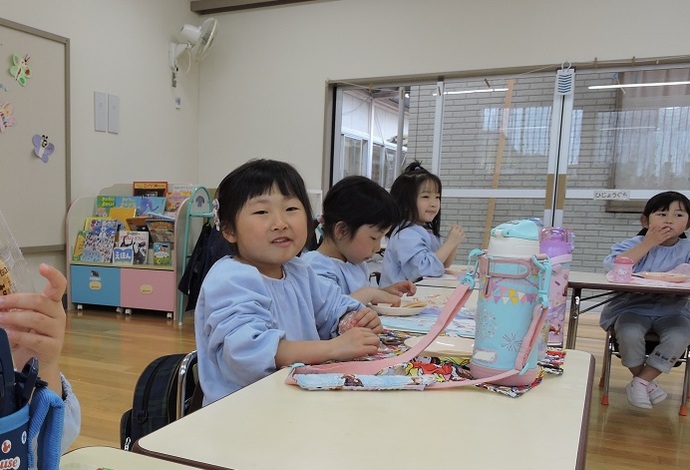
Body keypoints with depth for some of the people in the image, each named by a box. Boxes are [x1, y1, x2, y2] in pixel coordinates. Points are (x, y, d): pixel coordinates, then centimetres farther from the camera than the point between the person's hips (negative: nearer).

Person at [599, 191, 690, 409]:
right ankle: (646, 382, -1)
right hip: (633, 308, -2)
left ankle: (640, 382, -6)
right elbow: (612, 266, -22)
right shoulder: (635, 244, -4)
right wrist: (648, 244, -21)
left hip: (672, 311, 2)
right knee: (629, 333, -31)